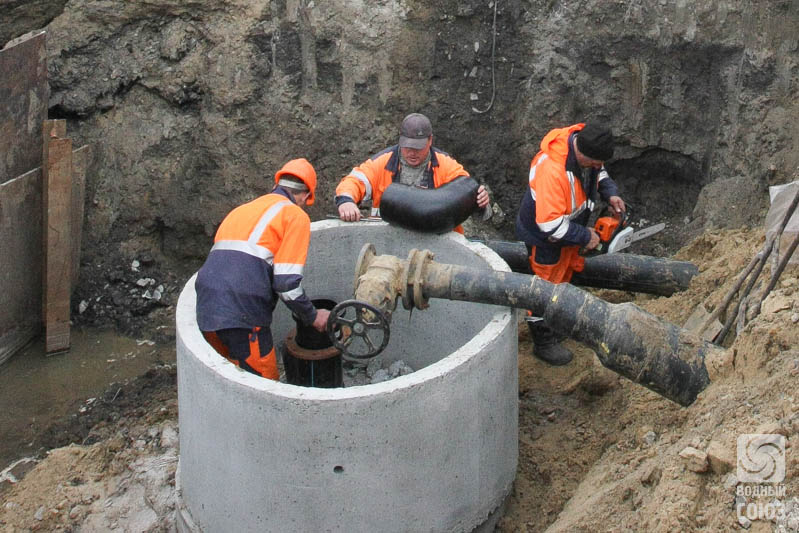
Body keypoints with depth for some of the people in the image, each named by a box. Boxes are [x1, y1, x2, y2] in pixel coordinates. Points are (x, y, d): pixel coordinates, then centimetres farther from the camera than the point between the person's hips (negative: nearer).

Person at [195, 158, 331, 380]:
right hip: (243, 315, -7)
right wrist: (313, 316, 8)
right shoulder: (295, 215, 3)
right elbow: (286, 282, -7)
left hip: (205, 311, 8)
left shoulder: (241, 210, 26)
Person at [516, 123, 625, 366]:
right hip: (544, 236, -9)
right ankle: (544, 342, 26)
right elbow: (551, 225, -39)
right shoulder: (552, 170, -43)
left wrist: (610, 193, -10)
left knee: (565, 274, 26)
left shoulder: (584, 142, -17)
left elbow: (599, 172, 8)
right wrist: (585, 237, -26)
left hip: (570, 227, 9)